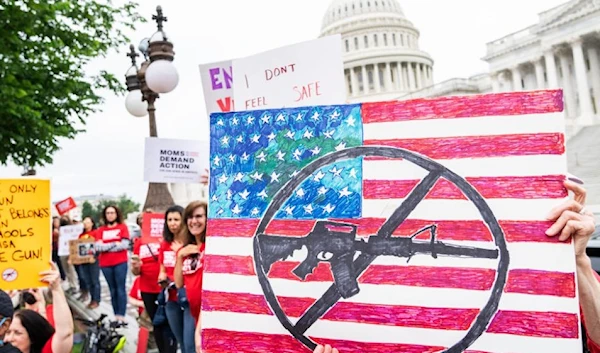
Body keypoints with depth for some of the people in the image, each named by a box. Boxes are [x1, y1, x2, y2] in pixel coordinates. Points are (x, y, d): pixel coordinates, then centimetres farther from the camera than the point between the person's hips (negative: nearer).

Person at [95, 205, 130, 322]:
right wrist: (114, 244, -9)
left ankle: (121, 315, -4)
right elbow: (98, 247, -2)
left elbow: (125, 245, -7)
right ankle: (116, 315, 13)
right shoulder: (100, 230, 10)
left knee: (121, 289, -5)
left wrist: (106, 247, -4)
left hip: (120, 263, -3)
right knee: (112, 290, 8)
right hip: (105, 264, 3)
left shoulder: (123, 227, 4)